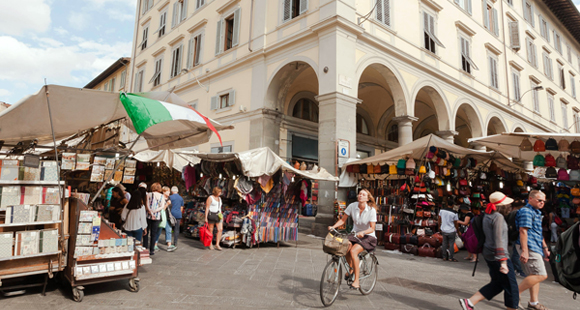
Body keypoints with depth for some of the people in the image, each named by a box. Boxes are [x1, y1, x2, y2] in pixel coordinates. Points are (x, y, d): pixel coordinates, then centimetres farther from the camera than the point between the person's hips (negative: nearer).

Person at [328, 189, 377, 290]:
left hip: (368, 236, -4)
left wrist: (363, 232, -37)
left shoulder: (371, 210, -16)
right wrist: (333, 226, -18)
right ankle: (351, 268, 3)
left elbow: (372, 228, -18)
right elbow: (343, 219, -2)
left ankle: (356, 281, -16)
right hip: (355, 233, 4)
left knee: (353, 251, -29)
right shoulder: (352, 206, -7)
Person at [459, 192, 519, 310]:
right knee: (511, 286, 5)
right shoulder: (498, 217, -17)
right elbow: (499, 240, -23)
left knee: (497, 284, 17)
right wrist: (503, 261, -25)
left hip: (488, 254, 9)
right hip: (497, 256, -9)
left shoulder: (487, 215, 11)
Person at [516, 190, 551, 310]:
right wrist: (524, 251, -25)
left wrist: (545, 248, 28)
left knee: (534, 275, 12)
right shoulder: (526, 211, -12)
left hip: (536, 248, 10)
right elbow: (523, 231, -20)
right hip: (529, 247, -10)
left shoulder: (537, 213, 21)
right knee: (541, 275, -13)